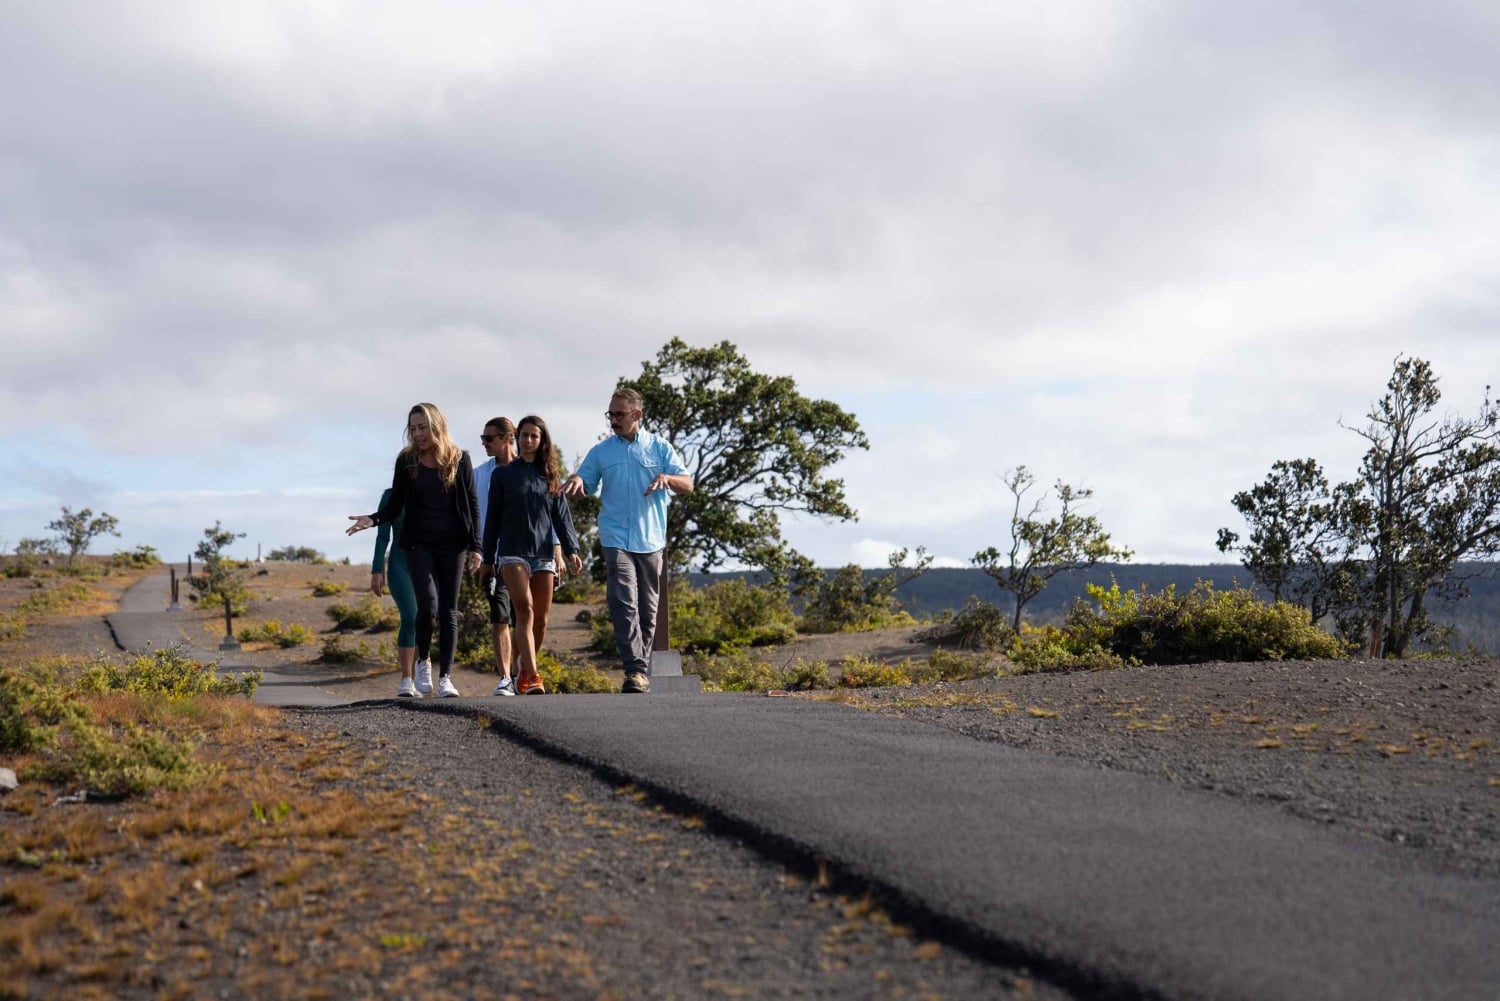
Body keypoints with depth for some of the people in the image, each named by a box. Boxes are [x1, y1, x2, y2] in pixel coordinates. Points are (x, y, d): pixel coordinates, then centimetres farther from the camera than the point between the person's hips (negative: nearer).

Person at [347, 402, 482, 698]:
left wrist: (476, 546, -4)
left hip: (452, 544, 0)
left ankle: (445, 677, 2)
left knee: (449, 610, -1)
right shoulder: (406, 461, 1)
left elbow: (472, 504, 2)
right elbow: (395, 506, 4)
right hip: (418, 544, 0)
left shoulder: (459, 459, 0)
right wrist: (373, 519, -16)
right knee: (427, 604, -15)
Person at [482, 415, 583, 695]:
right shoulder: (503, 474, 7)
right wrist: (487, 558, 7)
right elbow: (493, 518, 9)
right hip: (513, 553, -3)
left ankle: (524, 673, 19)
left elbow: (562, 516, 9)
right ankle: (532, 677, -27)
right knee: (525, 610, -19)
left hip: (543, 554, 3)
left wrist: (572, 551, -3)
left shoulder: (551, 477, 12)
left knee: (541, 620, 3)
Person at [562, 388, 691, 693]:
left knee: (648, 609, 7)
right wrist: (575, 480, -14)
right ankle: (636, 669, -23)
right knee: (623, 603, -17)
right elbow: (582, 484, 11)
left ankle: (642, 670, 18)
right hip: (616, 540, -1)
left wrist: (666, 477, -20)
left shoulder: (660, 448, 7)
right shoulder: (601, 451, 10)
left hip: (651, 541, 1)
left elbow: (688, 485, 2)